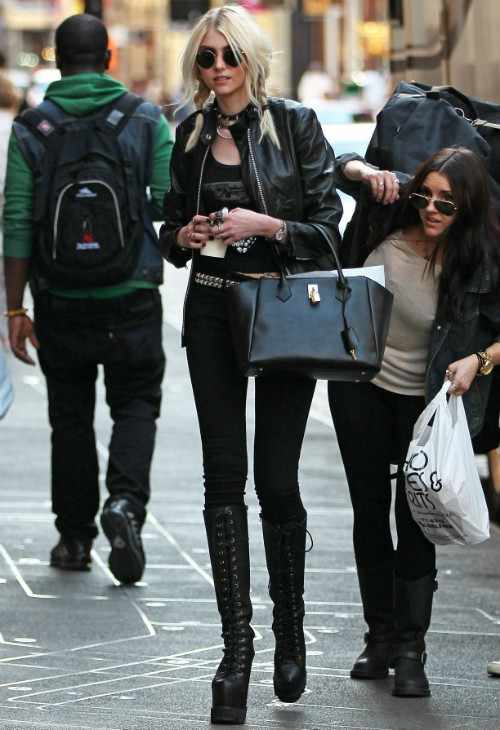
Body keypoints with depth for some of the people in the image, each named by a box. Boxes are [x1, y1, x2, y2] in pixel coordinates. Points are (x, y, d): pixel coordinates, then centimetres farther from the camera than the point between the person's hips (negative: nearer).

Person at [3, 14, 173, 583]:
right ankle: (125, 500, -15)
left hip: (59, 300, 1)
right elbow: (170, 206, -8)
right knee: (135, 405, 10)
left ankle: (74, 537, 16)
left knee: (70, 416, 12)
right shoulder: (145, 120, -2)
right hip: (132, 296, -1)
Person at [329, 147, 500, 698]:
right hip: (360, 386, 3)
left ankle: (410, 651, 1)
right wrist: (368, 172, -16)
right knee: (369, 510, 8)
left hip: (425, 398, -3)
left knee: (414, 520, -6)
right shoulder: (390, 227, -10)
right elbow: (341, 169, 4)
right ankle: (379, 636, 20)